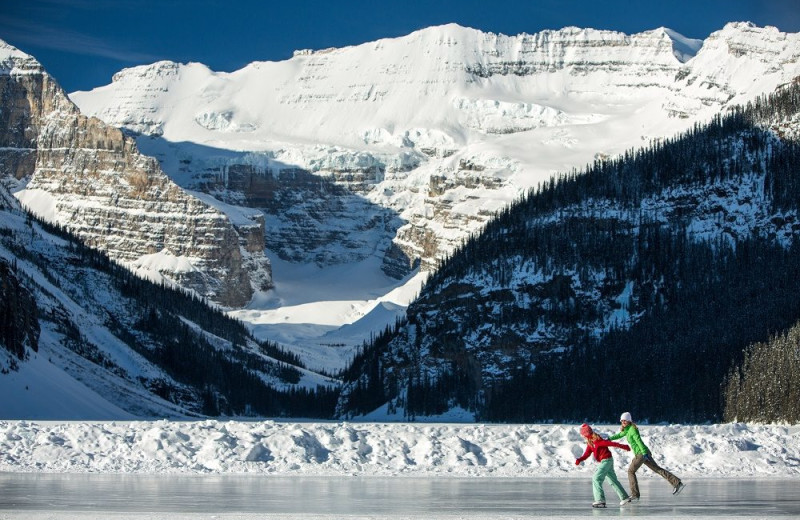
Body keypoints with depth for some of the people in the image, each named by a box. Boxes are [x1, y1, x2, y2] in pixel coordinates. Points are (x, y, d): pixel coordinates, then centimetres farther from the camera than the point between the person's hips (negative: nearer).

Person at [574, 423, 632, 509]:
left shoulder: (597, 440, -20)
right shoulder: (590, 443, 8)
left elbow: (611, 443, -19)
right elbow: (586, 454, 5)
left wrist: (623, 447, -18)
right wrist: (579, 460, -13)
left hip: (606, 460, -10)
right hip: (604, 461, 10)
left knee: (596, 479, -15)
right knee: (613, 480, 18)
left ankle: (600, 500, -20)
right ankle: (624, 497, 28)